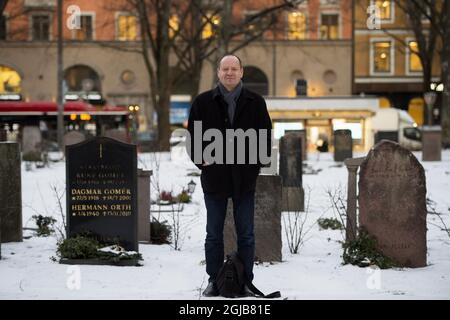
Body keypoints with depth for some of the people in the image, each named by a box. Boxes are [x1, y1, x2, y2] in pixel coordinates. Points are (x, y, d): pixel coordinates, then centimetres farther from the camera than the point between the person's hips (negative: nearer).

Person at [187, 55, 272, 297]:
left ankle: (246, 281, 13)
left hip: (245, 178, 0)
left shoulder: (255, 102, 5)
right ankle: (214, 281, 14)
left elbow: (266, 136, 9)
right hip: (214, 177, 0)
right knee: (214, 234, 7)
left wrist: (258, 163, 0)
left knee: (245, 234, 6)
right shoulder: (203, 102, 3)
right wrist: (201, 160, -2)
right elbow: (192, 135, 7)